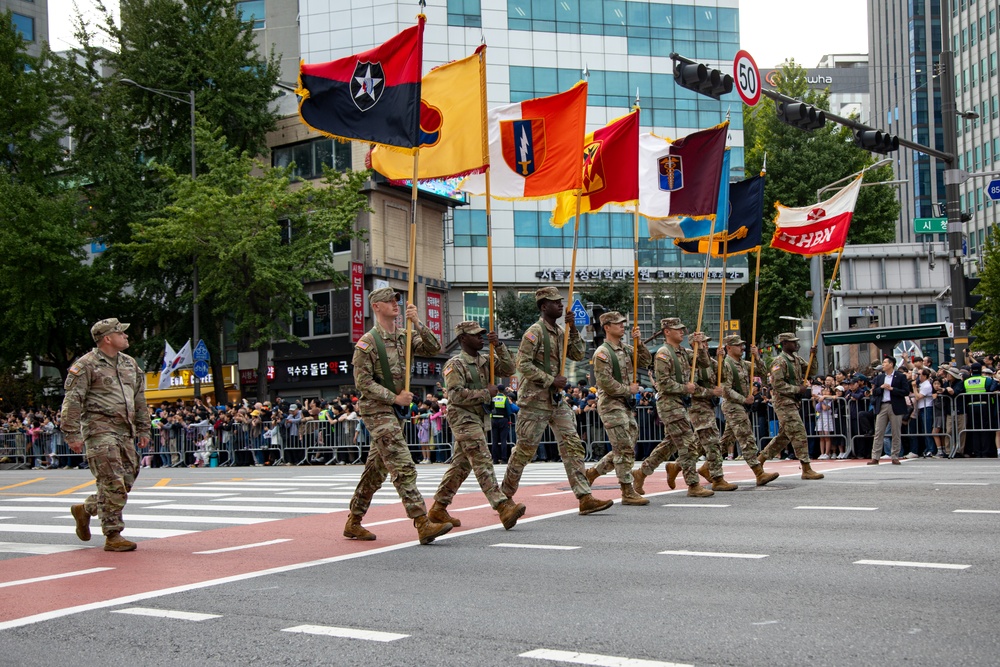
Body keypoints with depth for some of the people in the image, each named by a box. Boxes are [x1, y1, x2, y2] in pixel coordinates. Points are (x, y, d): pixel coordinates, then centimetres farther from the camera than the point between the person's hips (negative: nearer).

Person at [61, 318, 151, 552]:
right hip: (100, 430, -7)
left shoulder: (129, 364, 17)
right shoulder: (86, 365, -5)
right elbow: (72, 401, -8)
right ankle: (113, 536, -2)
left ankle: (85, 509, 30)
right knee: (113, 484, -10)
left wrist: (143, 429, 20)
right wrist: (73, 434, -13)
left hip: (125, 433, 7)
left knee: (126, 482, 8)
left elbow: (139, 399, 24)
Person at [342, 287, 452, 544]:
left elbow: (434, 347, -2)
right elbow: (363, 382, -12)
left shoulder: (403, 338, 10)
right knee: (404, 468, -15)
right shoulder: (367, 342, -9)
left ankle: (353, 523, 23)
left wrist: (417, 323, -14)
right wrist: (394, 398, -16)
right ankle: (423, 524, -20)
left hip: (395, 411, 8)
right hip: (377, 411, -8)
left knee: (376, 469, 13)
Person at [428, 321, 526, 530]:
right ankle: (504, 508, -24)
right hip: (463, 418, -9)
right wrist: (486, 393, -16)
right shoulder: (455, 364, -10)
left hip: (479, 418, 9)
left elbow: (508, 369, 7)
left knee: (461, 464, 11)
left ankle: (438, 508, 19)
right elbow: (456, 394, -19)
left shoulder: (485, 361, 14)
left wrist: (498, 346, -3)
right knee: (483, 462, -16)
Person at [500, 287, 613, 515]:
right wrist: (551, 380, -19)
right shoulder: (535, 332, -12)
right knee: (525, 449, 1)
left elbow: (578, 355, 14)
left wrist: (573, 330, 1)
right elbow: (523, 365, -19)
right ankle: (505, 496, 16)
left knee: (572, 446, -1)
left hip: (557, 399, 8)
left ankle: (585, 498, -4)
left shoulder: (558, 332, 13)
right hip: (536, 400, -8)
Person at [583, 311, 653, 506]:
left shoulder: (625, 349, 14)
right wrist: (628, 389, -11)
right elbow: (605, 382, -19)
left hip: (626, 405, 9)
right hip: (611, 404, -9)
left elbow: (646, 362, 11)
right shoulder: (602, 353, -12)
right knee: (625, 449, -9)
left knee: (624, 449, 12)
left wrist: (639, 343, -2)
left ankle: (592, 472, 24)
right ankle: (628, 493, -5)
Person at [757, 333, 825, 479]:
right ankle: (806, 470, -11)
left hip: (793, 403, 10)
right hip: (784, 403, -10)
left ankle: (760, 459, 25)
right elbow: (778, 384, -19)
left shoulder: (796, 359, 14)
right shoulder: (779, 362, -13)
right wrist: (798, 389, -20)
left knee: (784, 436, 16)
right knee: (799, 433, -12)